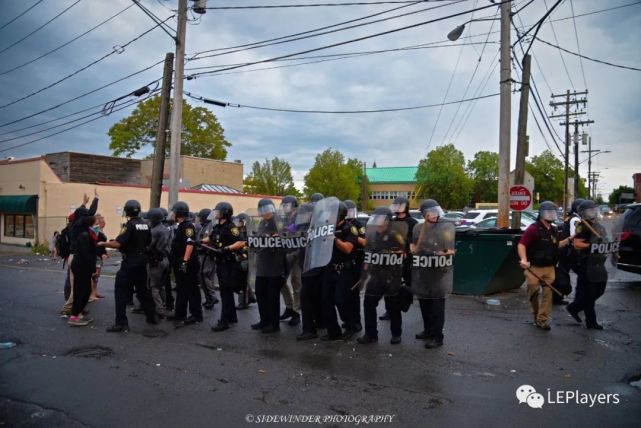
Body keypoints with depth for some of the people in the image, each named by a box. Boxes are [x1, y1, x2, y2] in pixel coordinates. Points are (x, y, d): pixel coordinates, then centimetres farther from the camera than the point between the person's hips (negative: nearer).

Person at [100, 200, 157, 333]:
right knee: (142, 289, 19)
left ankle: (121, 323, -3)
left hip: (130, 262, -7)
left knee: (121, 291, -1)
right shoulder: (145, 225, 5)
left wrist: (103, 244, -7)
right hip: (142, 260, 7)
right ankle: (152, 316, 26)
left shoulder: (129, 225, -15)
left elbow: (118, 244, -22)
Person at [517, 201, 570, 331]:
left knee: (548, 293, 0)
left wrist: (568, 240, 18)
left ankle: (542, 320, 7)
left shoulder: (554, 230, 14)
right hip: (534, 267, -6)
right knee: (534, 291, 0)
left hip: (549, 268, 6)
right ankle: (536, 314, 25)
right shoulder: (533, 229, -10)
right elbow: (521, 245, -15)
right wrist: (524, 259, -28)